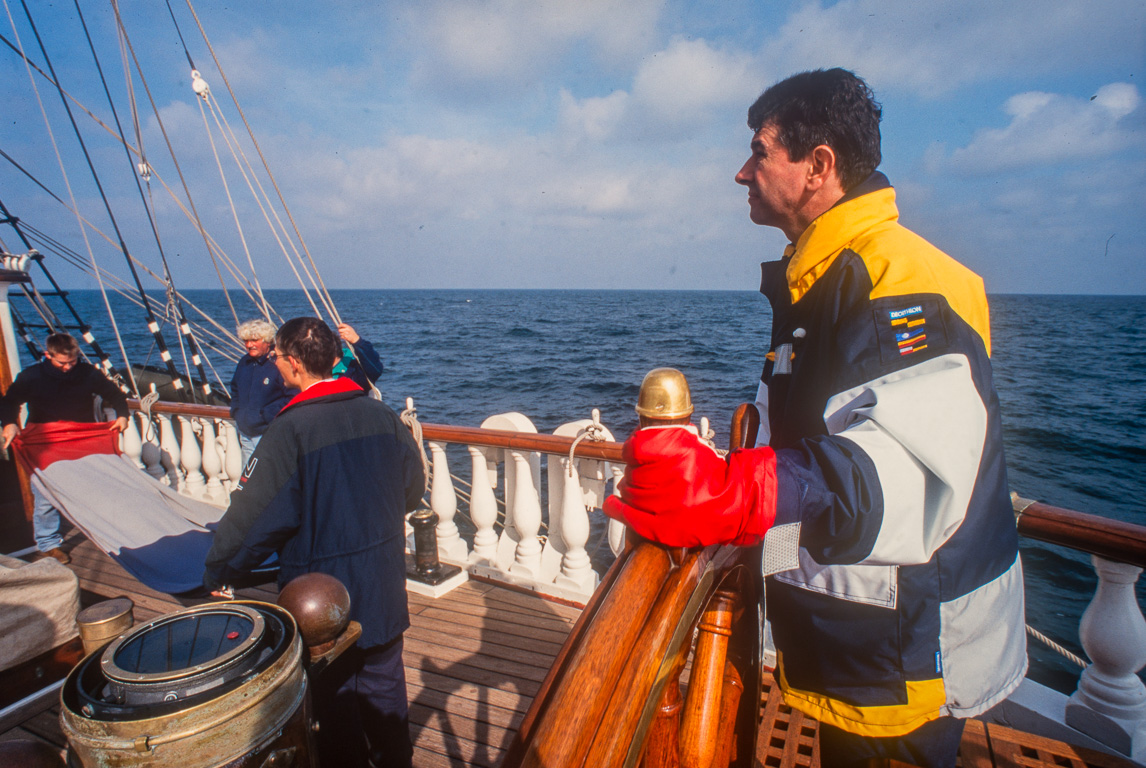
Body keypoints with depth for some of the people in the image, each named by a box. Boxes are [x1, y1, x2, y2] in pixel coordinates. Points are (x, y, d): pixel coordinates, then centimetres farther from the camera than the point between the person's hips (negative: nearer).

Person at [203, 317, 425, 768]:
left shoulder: (290, 429, -22)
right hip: (385, 588, 5)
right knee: (385, 684, 24)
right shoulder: (383, 417, -6)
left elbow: (252, 514, -18)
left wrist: (218, 574, 0)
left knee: (334, 697, 17)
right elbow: (413, 490, 5)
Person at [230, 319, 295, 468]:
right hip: (246, 435, 8)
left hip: (269, 434, -8)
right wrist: (236, 412, 13)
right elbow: (235, 389, 27)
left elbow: (293, 397, -20)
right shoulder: (244, 362, 10)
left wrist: (265, 415, -18)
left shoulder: (278, 364, -15)